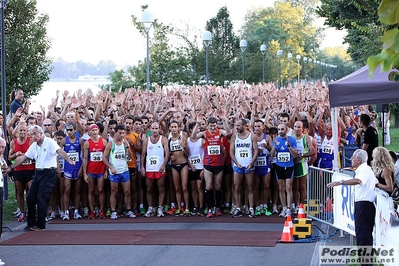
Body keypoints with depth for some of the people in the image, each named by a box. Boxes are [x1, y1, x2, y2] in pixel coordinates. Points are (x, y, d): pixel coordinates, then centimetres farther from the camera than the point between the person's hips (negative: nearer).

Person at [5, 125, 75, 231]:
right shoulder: (34, 146, 12)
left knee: (41, 199, -10)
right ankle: (31, 223, 16)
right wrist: (11, 167, 22)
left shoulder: (50, 142, -11)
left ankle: (40, 225, -1)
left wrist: (69, 160, -42)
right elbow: (23, 158, 20)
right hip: (38, 173, 8)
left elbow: (60, 151, -25)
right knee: (30, 198, 5)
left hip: (48, 173, -8)